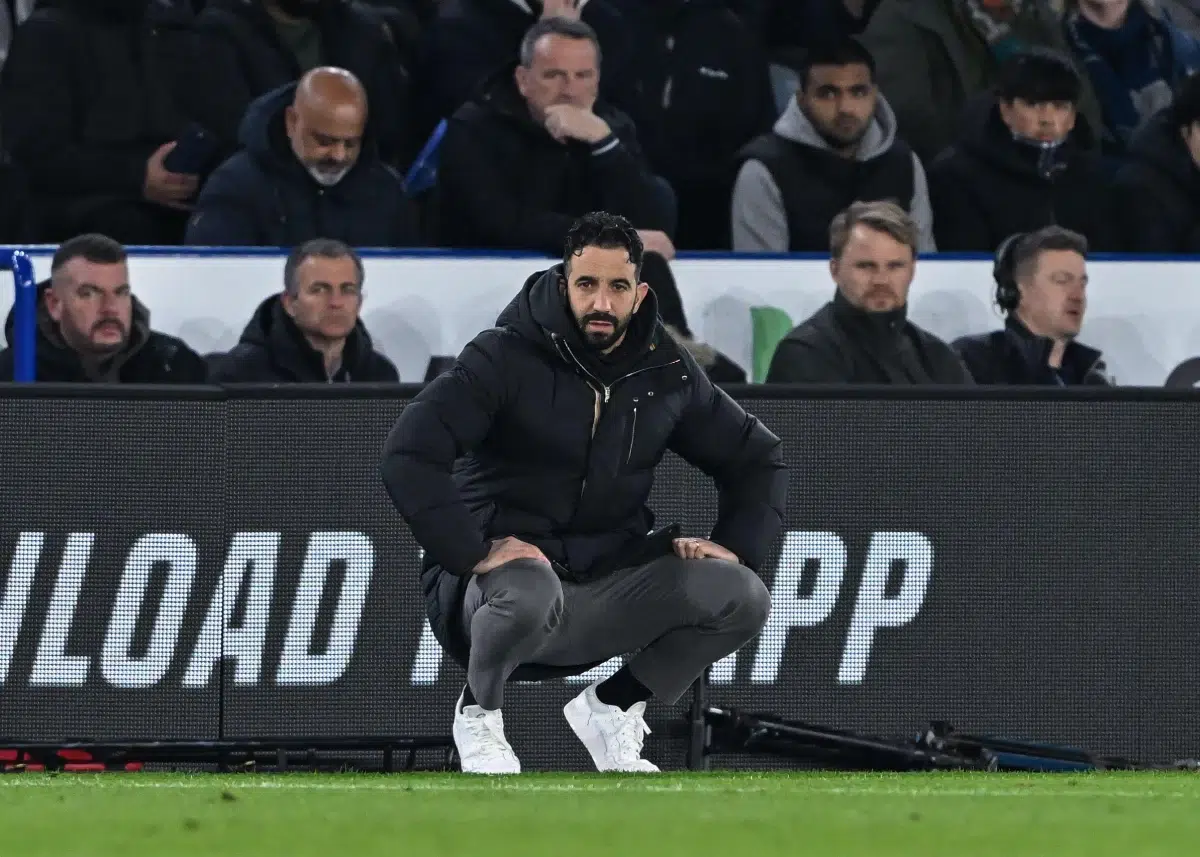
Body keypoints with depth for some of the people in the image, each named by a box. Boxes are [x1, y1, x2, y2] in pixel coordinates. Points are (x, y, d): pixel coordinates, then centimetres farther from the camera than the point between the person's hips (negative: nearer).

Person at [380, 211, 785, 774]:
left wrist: (734, 546, 0)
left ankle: (611, 708, 7)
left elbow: (757, 459, 19)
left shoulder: (666, 373, 5)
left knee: (742, 598, -17)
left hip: (607, 589, 5)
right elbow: (408, 457, -21)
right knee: (529, 594, -42)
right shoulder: (506, 358, -12)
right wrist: (473, 553, -28)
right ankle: (478, 712, -7)